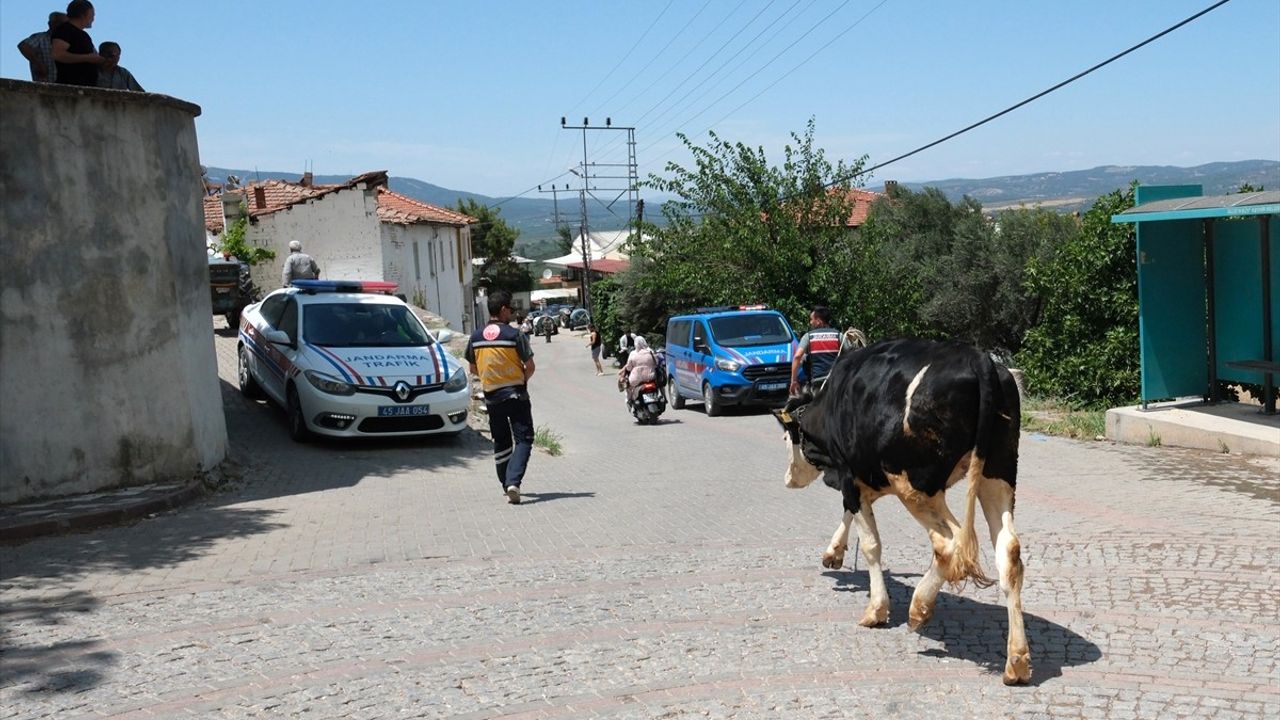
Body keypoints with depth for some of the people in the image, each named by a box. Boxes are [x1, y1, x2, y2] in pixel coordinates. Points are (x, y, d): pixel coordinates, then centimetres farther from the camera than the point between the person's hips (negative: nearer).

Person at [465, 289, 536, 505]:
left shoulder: (476, 337, 3)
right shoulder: (514, 334, -11)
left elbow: (473, 369, 12)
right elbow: (530, 366, -8)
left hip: (491, 396, 5)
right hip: (515, 394, -4)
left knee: (500, 442, 16)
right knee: (523, 439, -1)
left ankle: (506, 484, 20)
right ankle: (514, 482, -18)